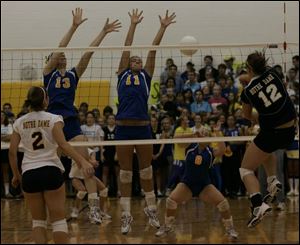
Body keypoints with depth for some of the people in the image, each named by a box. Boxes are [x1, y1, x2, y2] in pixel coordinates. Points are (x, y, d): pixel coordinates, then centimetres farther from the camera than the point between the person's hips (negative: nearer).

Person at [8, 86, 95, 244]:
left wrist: (16, 175, 14)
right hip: (51, 171, -2)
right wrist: (82, 161, -24)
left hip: (29, 174, 3)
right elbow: (63, 144, -18)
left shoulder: (20, 122, 5)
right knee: (58, 220, 2)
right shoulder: (53, 119, -4)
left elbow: (12, 152, 3)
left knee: (38, 220, 14)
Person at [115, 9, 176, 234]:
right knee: (125, 175, 4)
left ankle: (152, 211, 20)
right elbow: (126, 48, 9)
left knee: (147, 173, 8)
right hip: (123, 128, 0)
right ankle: (126, 217, 7)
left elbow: (153, 50, 7)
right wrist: (133, 25, 7)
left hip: (143, 127, 0)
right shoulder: (123, 74, 11)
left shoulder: (146, 76, 12)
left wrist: (163, 28, 4)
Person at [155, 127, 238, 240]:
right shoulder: (190, 148, -7)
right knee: (171, 200, -23)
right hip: (187, 184, 0)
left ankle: (230, 229, 4)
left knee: (223, 202, -18)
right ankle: (167, 227, 1)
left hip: (205, 185, 0)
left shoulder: (211, 151, -8)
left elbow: (222, 150, -30)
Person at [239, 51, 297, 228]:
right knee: (267, 149, 38)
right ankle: (273, 181, 18)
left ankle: (259, 204, -16)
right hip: (290, 131, 6)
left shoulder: (248, 91, -7)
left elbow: (247, 116, 11)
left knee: (246, 169, 7)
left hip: (272, 133, -6)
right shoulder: (273, 74, 0)